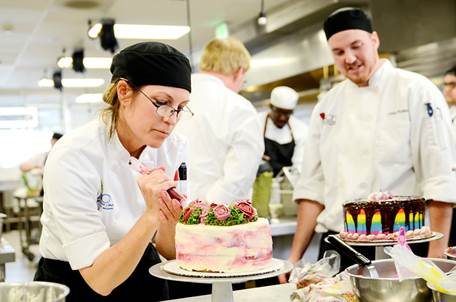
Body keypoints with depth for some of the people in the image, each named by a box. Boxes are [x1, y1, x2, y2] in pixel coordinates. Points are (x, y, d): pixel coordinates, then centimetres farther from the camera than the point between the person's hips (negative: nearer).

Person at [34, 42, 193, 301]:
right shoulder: (73, 157, -23)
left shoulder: (175, 149, -9)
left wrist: (170, 221, -23)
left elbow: (169, 252, -3)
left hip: (145, 279, 5)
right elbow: (100, 279, -23)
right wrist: (151, 215, -35)